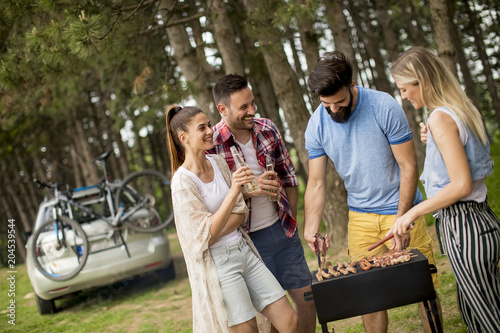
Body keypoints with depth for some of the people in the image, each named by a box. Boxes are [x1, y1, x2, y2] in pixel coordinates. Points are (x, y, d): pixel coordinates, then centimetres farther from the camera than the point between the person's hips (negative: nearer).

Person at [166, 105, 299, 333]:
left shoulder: (218, 163, 5)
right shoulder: (182, 182, -15)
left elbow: (241, 212, 6)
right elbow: (205, 235, -19)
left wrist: (216, 232, -14)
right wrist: (233, 191, -29)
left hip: (243, 250, 6)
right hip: (218, 262, -6)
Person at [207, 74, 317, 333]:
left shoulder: (267, 129, -1)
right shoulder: (210, 145, -16)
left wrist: (292, 221, 10)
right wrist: (250, 190, -26)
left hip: (282, 231, 5)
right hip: (249, 239, -4)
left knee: (307, 297, 12)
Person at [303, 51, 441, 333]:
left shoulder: (384, 107, -15)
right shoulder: (317, 126, -6)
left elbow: (409, 167, -12)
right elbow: (316, 183, -3)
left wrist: (401, 220, -17)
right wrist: (312, 228, -18)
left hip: (401, 209, -3)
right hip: (360, 217, 3)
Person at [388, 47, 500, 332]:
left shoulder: (440, 118, -18)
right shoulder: (463, 109, 10)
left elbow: (462, 185, -22)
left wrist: (413, 212, -15)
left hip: (464, 227, -10)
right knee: (473, 309, 20)